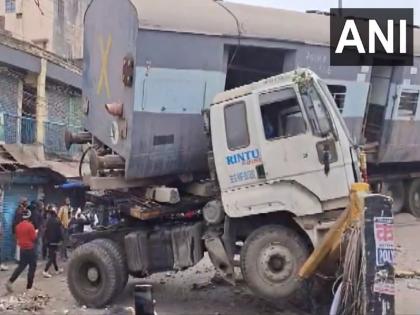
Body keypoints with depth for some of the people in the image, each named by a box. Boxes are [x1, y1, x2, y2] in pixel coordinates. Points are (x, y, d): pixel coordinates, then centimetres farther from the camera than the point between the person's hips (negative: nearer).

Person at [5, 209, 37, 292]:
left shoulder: (18, 226, 3)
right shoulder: (30, 226, -17)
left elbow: (17, 237, 13)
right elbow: (34, 238, -15)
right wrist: (35, 233, 3)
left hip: (22, 248, 7)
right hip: (30, 248, -7)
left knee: (21, 266, 16)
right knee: (32, 267, 6)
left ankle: (10, 281, 1)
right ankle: (29, 286, 8)